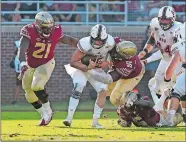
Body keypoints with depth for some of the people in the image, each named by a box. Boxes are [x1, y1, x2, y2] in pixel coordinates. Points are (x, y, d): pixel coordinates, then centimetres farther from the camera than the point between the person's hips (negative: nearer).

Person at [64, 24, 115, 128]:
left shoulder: (110, 43, -23)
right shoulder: (85, 44, -34)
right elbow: (73, 62, -27)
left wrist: (107, 63, -22)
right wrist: (87, 67, -41)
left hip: (97, 70, 4)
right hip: (82, 67, -4)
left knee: (103, 91, -11)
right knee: (79, 86, -28)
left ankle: (95, 121, 2)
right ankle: (69, 118, -29)